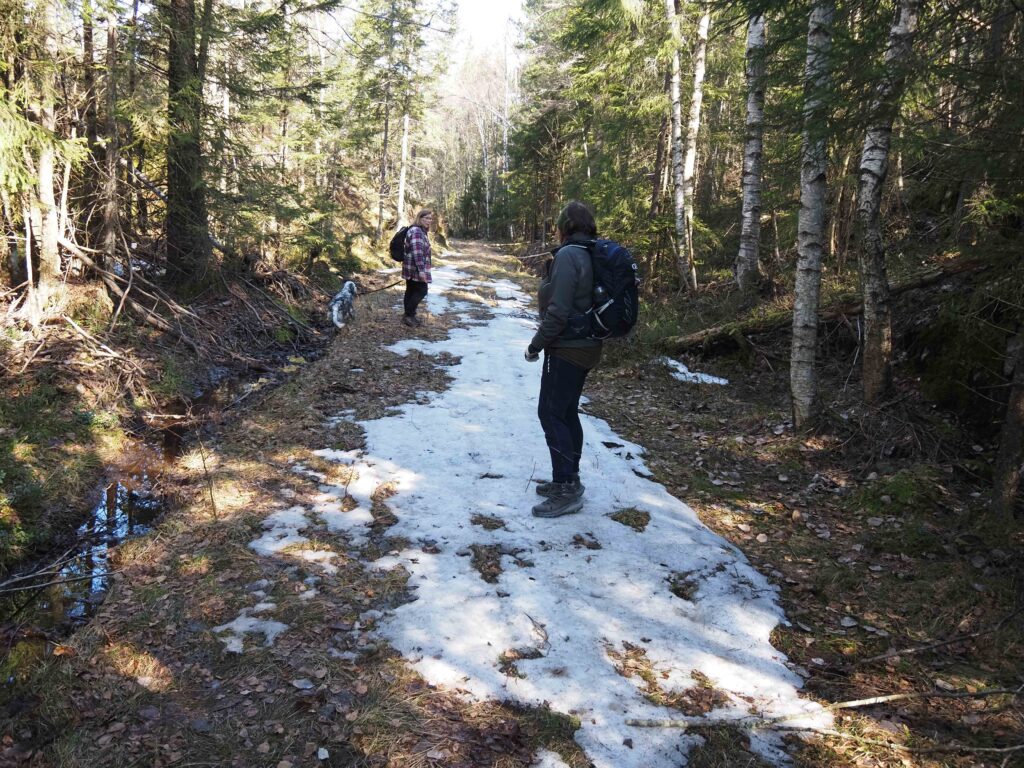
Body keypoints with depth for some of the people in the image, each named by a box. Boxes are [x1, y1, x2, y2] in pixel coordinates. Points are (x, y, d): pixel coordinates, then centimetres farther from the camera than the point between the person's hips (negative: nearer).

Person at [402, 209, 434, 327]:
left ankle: (409, 315, 18)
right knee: (422, 291, -7)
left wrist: (421, 269, 34)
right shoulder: (417, 231, -17)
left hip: (411, 268, 10)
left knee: (411, 291, 13)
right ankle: (409, 315, -3)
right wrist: (421, 270, -29)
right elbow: (417, 252, -25)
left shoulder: (421, 231, 17)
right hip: (415, 268, -10)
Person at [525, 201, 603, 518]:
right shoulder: (592, 254, 10)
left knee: (550, 414, -4)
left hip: (567, 348, -9)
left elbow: (558, 310, -22)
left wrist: (537, 344, -12)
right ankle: (569, 480, 25)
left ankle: (566, 491, -1)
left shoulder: (568, 255, -18)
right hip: (586, 345, 9)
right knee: (567, 413, 16)